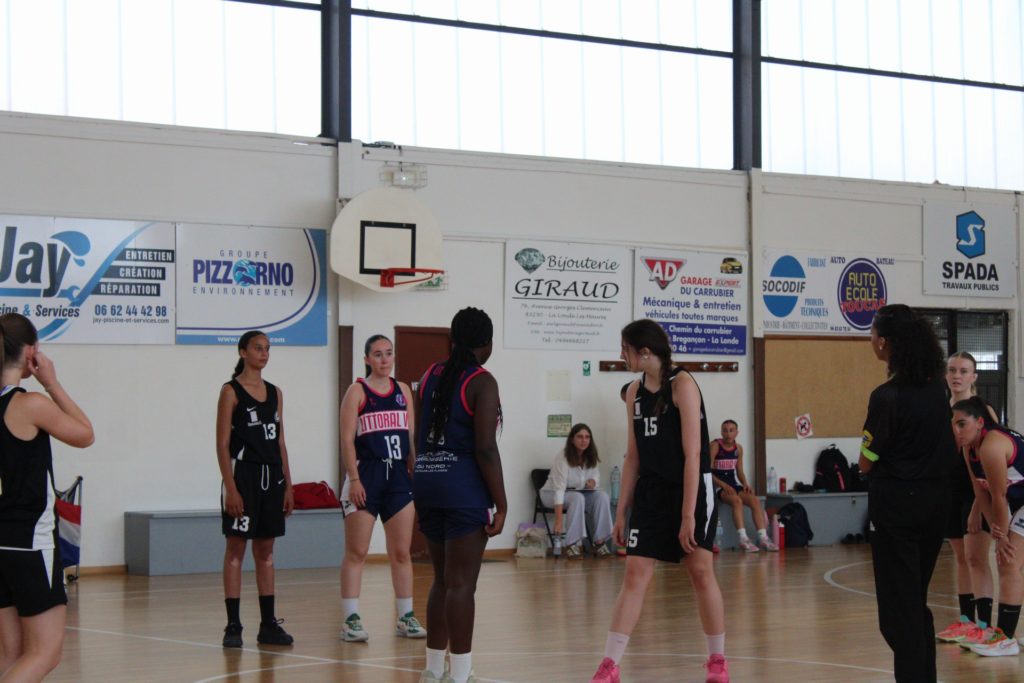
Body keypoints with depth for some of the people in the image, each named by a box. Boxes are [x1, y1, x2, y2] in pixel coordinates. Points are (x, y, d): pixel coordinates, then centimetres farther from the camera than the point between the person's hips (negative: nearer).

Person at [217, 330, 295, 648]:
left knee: (266, 551, 9)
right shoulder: (231, 391, -5)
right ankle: (233, 625, 1)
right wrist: (231, 488, -16)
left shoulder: (275, 393, 12)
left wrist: (287, 485, 11)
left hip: (271, 476, 6)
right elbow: (222, 444, -9)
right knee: (235, 550, -2)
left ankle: (268, 624, 13)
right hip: (243, 473, -6)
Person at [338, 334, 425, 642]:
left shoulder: (403, 391, 12)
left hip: (399, 477, 5)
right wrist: (354, 479, -14)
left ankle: (406, 617, 16)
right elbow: (347, 439, -7)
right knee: (356, 552, -2)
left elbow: (411, 436, 15)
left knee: (401, 552, 8)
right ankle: (351, 619, 1)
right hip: (366, 475, -5)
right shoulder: (357, 391, -2)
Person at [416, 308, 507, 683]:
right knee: (461, 584, -5)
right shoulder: (481, 382, -10)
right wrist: (501, 503, -13)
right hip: (465, 487, -7)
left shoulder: (431, 375, 11)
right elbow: (485, 448, -16)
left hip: (427, 481, 7)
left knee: (442, 580, 17)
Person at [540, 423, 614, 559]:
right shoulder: (563, 457, -25)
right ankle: (572, 545, -33)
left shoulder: (591, 457, -5)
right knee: (578, 498, -36)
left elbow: (596, 474, 15)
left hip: (580, 492, 6)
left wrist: (593, 480, -14)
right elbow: (559, 489, -31)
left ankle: (599, 542, -20)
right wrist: (559, 521, -38)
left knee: (603, 496, -20)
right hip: (553, 495, -6)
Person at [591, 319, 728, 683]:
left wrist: (688, 514, -20)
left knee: (701, 571, 0)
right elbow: (633, 456, 12)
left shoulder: (682, 384, -13)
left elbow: (692, 454, -16)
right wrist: (621, 510, 10)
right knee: (635, 573, -2)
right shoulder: (635, 391, 7)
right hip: (651, 492, 5)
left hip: (691, 489, -5)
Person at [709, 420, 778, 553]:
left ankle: (763, 538, -22)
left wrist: (745, 484, -3)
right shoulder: (715, 446, -7)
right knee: (737, 500, -33)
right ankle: (743, 539, -36)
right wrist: (724, 485, -22)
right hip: (718, 486, -6)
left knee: (754, 500, -19)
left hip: (733, 484, 6)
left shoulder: (738, 448, 11)